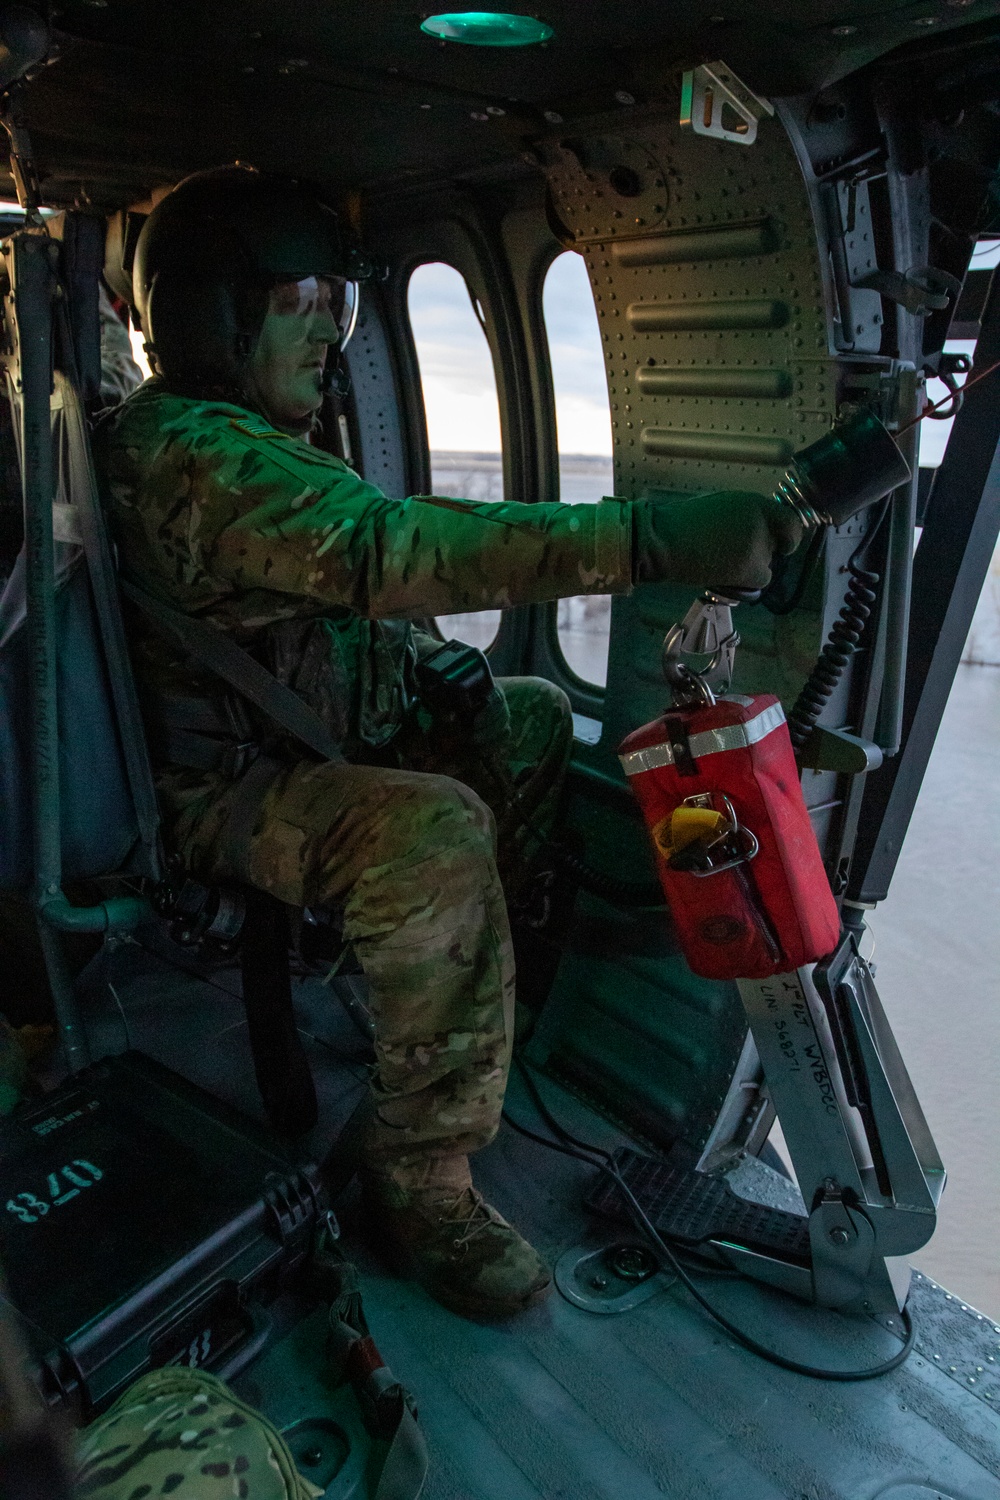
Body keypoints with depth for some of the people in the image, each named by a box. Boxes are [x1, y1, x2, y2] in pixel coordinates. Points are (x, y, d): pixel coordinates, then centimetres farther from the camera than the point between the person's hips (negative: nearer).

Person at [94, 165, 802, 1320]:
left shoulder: (253, 436, 14)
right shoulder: (185, 452, -21)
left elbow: (355, 571, 21)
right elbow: (384, 546, -38)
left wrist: (425, 658, 1)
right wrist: (647, 540, -45)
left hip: (316, 739, 10)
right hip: (220, 792, -10)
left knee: (533, 720, 10)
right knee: (433, 835, -37)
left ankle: (496, 988, 15)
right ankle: (419, 1183, -21)